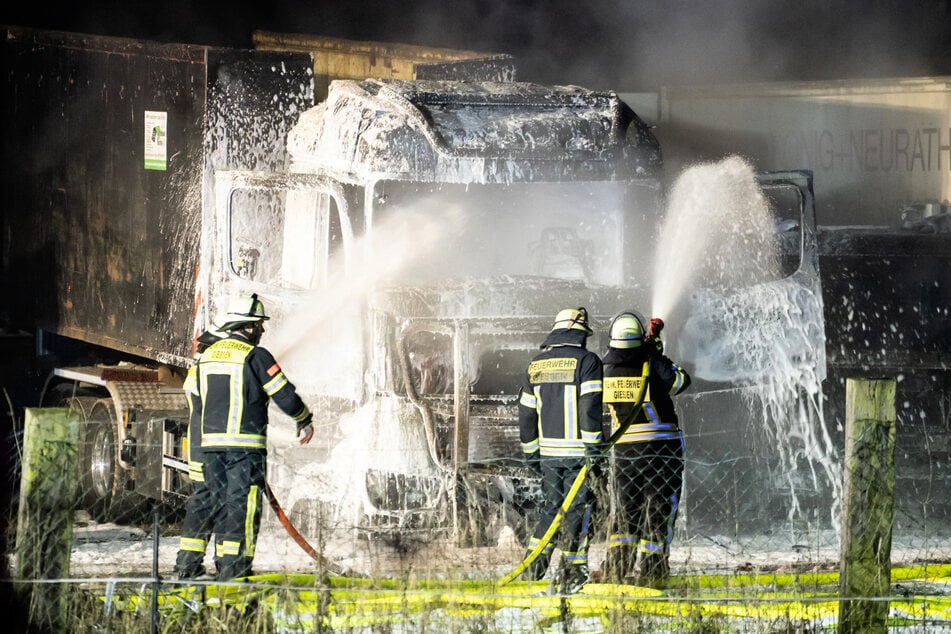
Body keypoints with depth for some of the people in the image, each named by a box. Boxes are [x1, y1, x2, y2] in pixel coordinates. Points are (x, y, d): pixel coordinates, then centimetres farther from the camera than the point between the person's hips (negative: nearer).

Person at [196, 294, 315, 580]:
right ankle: (235, 566, -8)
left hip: (211, 441, 6)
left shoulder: (207, 355, 13)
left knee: (221, 503, 12)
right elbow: (285, 396, -8)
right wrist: (305, 421, 9)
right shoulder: (255, 355, -8)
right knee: (243, 505, -4)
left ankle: (223, 564, 13)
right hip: (245, 443, -6)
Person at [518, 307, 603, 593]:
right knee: (577, 508, 1)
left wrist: (530, 453, 20)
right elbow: (590, 408, -14)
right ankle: (571, 572, 0)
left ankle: (535, 561, 11)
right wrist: (593, 449, -12)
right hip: (577, 451, -5)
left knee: (551, 505, 16)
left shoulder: (536, 365, 10)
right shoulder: (586, 361, -7)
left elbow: (526, 413, 13)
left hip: (548, 451, 5)